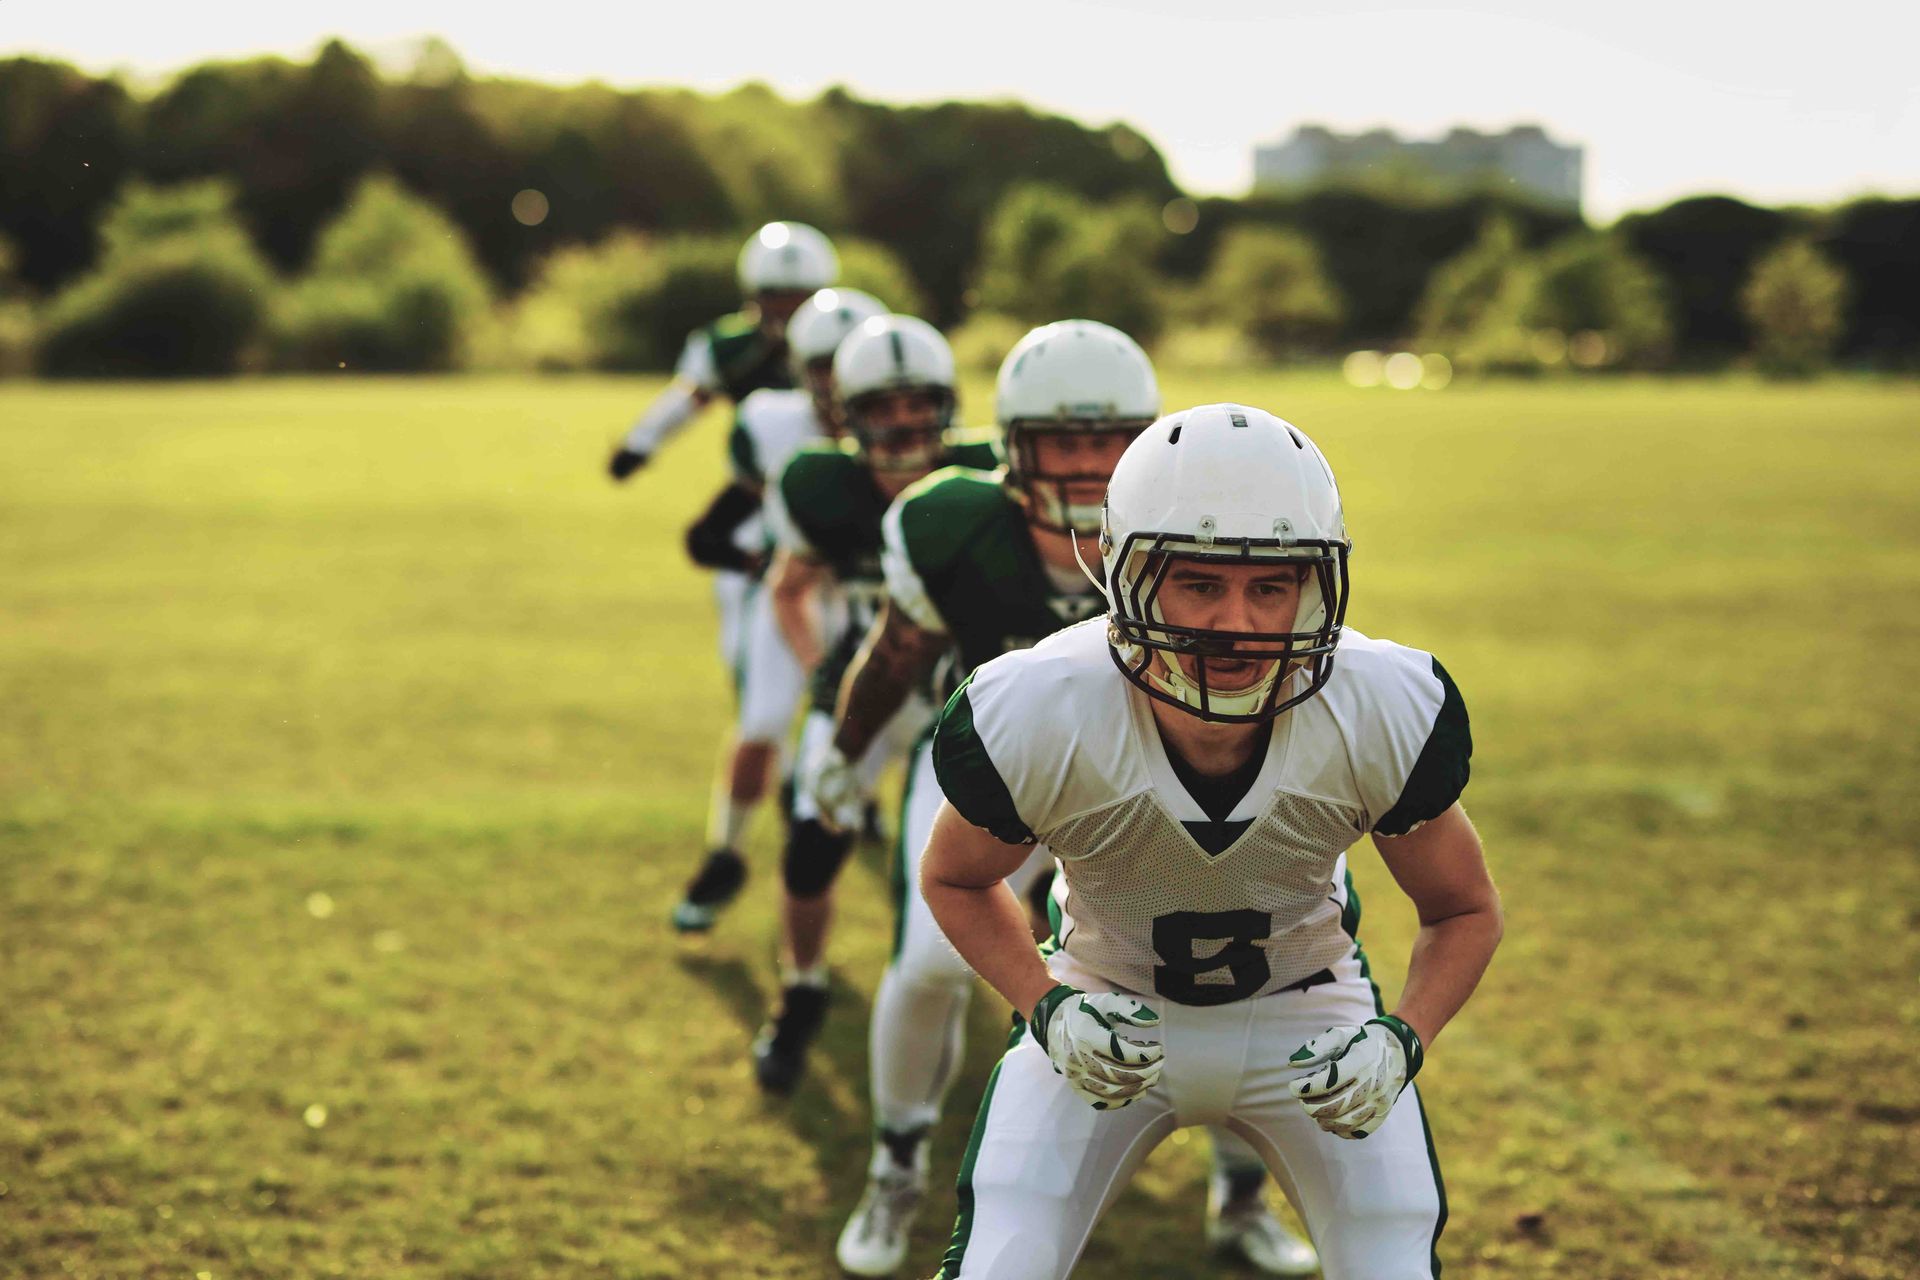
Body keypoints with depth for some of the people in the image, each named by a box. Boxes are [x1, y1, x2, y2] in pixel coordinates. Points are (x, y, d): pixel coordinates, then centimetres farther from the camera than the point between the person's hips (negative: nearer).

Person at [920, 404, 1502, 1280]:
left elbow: (1464, 911, -6)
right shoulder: (1039, 720, -29)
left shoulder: (1385, 716, -26)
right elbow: (955, 879, -6)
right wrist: (1045, 1009, -22)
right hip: (1108, 1008, -1)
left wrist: (1403, 1041, -24)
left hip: (1306, 1021, 1)